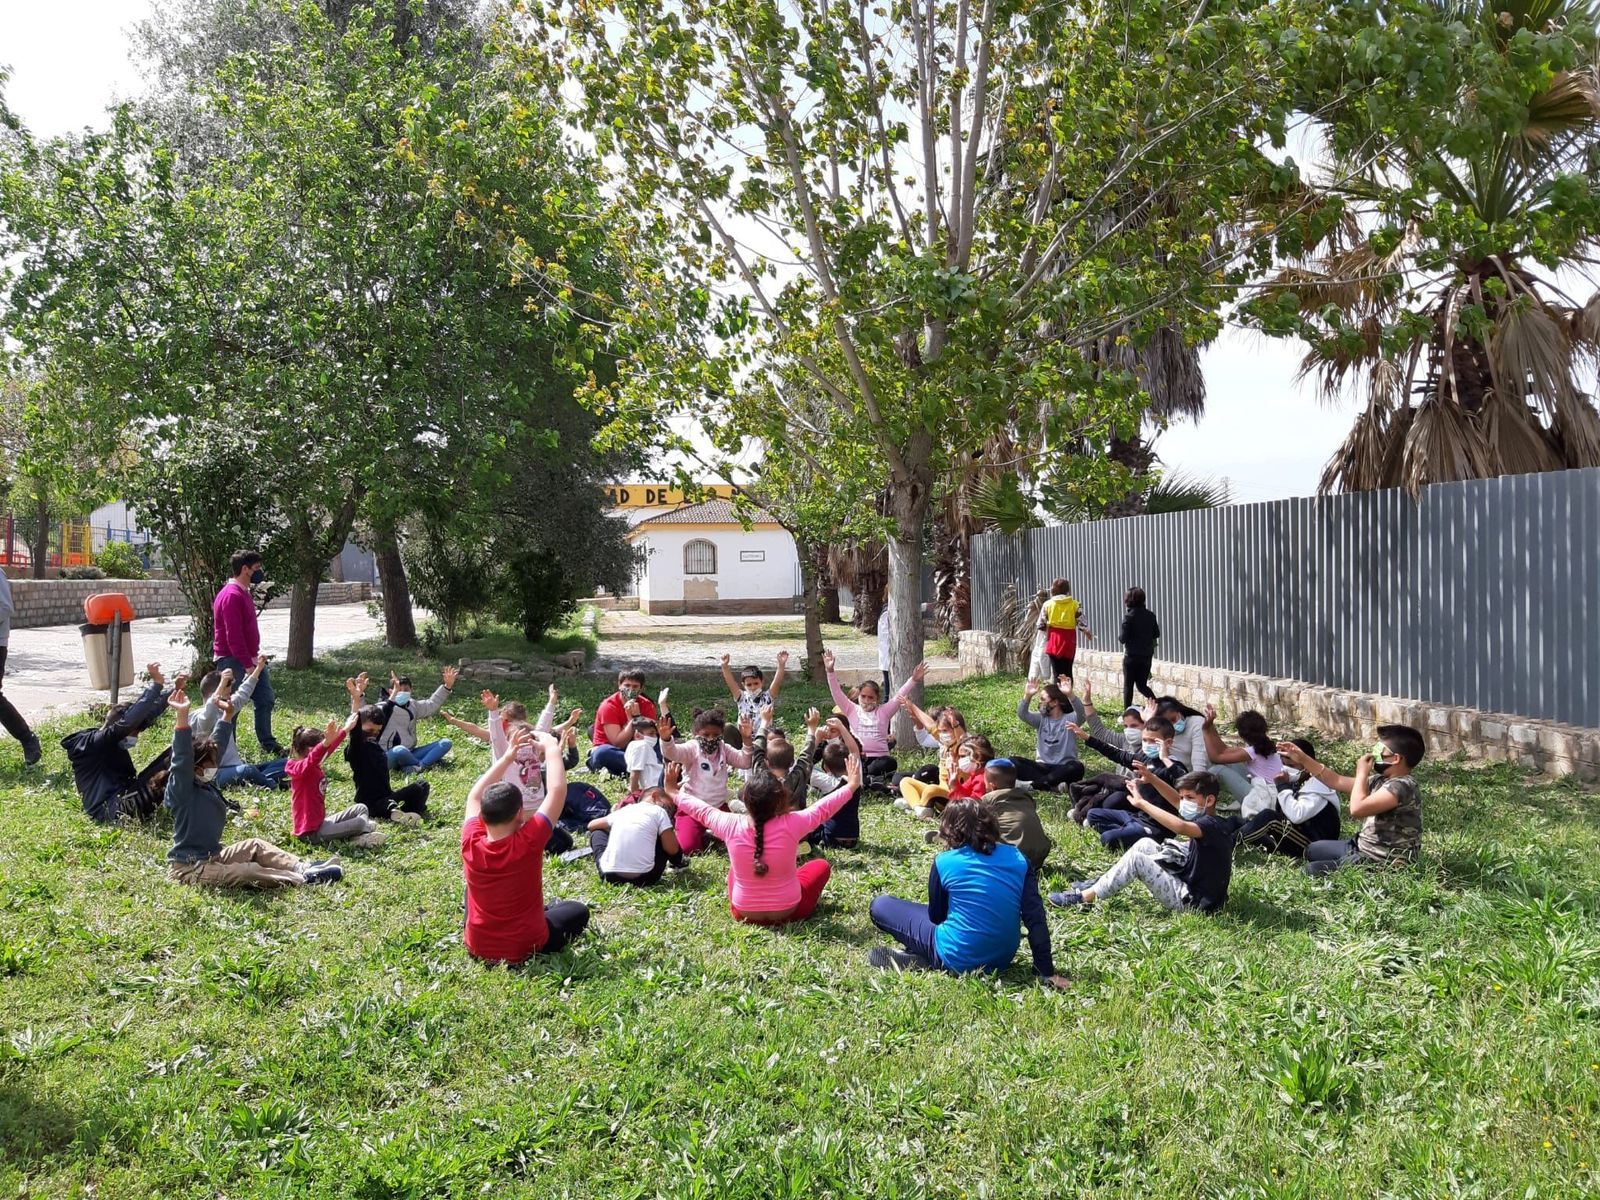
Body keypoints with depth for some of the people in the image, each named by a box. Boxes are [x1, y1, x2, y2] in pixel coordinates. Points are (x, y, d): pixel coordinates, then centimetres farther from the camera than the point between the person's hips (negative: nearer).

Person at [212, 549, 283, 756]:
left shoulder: (244, 593, 12)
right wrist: (248, 664, -21)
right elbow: (234, 636, -23)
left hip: (250, 659, 10)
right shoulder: (231, 596, -19)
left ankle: (267, 744, 23)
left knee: (264, 699, 13)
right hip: (233, 661, -10)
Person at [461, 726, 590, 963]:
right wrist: (551, 747, -6)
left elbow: (475, 796, 2)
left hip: (476, 947, 3)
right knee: (578, 911, 20)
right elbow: (557, 790, -18)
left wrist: (507, 756, 4)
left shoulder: (471, 843, -18)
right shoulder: (528, 843, -27)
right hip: (525, 950, -3)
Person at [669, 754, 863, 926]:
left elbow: (703, 811, -2)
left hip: (743, 914, 2)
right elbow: (824, 807, -9)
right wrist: (851, 786, 6)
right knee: (821, 865, 20)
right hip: (788, 913, -2)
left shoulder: (732, 825, -20)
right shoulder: (791, 824, -25)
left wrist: (673, 792, 15)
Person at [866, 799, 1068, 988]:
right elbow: (1036, 919, -6)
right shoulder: (1017, 858, -1)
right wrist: (1046, 972, -3)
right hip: (1002, 960, 5)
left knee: (880, 905, 9)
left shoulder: (944, 862, -8)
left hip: (960, 960, -4)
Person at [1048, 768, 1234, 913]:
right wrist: (1152, 779, 1)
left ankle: (1085, 897, -9)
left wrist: (1142, 803, -36)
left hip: (1192, 902, -10)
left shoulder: (1213, 826, -21)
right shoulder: (1207, 820, 8)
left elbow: (1180, 827, -40)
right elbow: (1177, 801, 16)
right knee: (1145, 845, 10)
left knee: (1135, 859, -15)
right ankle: (1101, 884, 13)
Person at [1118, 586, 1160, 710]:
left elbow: (1123, 638, -15)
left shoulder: (1129, 616, -14)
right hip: (1147, 656, 5)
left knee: (1128, 685, 8)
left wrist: (1119, 636, 6)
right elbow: (1156, 634, 8)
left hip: (1132, 656, -5)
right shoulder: (1150, 615, 1)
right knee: (1142, 685, 15)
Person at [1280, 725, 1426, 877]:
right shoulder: (1381, 780, 5)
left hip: (1383, 863, -10)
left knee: (1312, 870, -17)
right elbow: (1337, 781, 14)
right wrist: (1302, 759, 9)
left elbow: (1357, 809, -34)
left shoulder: (1402, 786, -24)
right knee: (1312, 850, 24)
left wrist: (1361, 773, -19)